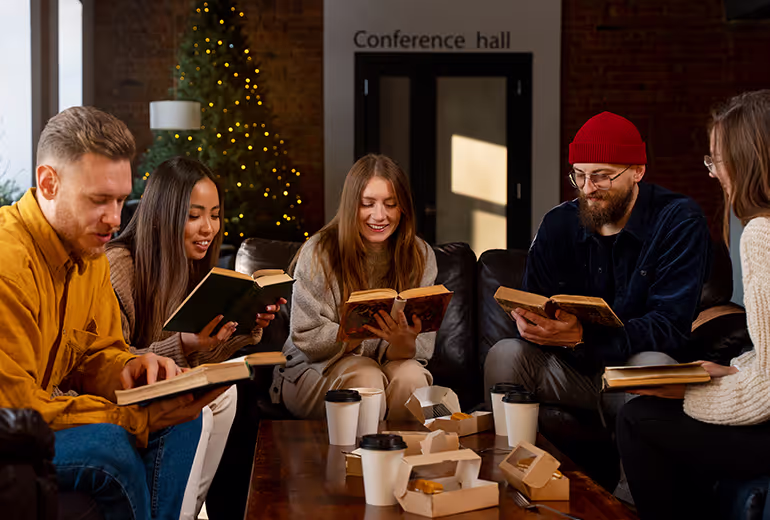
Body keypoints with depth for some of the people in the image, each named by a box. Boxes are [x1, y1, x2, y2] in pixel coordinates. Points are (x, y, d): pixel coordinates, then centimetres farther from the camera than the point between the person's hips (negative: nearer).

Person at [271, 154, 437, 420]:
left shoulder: (421, 256, -3)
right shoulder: (319, 253, -11)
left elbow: (423, 345, -6)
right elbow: (307, 338, -13)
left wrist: (404, 345, -31)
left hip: (394, 360, 2)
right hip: (317, 367, -2)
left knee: (410, 377, -29)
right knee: (366, 378, -32)